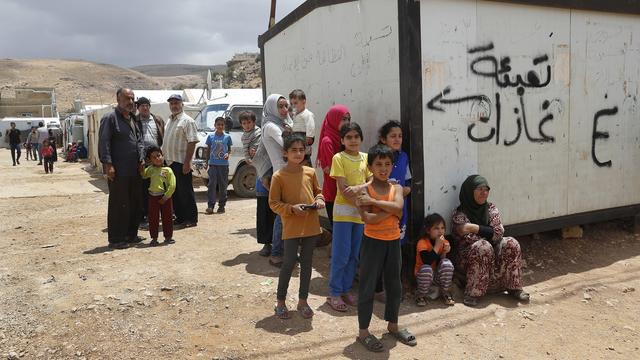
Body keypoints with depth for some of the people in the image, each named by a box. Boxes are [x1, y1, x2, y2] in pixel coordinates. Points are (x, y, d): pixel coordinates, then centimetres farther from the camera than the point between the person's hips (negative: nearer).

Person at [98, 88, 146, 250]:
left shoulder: (133, 118, 17)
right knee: (118, 205, -2)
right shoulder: (110, 118, -8)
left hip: (135, 170, 8)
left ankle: (131, 235, 25)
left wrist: (141, 160, 8)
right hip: (119, 171, -8)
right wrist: (108, 165, -18)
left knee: (136, 204, 12)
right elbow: (103, 143, -13)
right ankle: (115, 239, 7)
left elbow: (139, 140, 19)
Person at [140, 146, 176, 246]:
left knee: (167, 217, 6)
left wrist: (165, 197, -14)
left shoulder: (168, 170, -7)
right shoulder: (150, 169, 6)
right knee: (153, 218, 7)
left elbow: (172, 186, -11)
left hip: (165, 197, -3)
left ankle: (168, 236, 18)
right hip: (153, 197, 3)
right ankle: (154, 238, 16)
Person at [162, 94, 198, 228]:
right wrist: (163, 157, 15)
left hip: (181, 162, -8)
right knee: (174, 192, 13)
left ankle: (191, 219, 4)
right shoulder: (169, 120, 17)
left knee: (186, 192, -4)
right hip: (169, 162, 8)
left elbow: (192, 142, -16)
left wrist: (187, 162, -21)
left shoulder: (187, 120, -9)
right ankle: (180, 217, 22)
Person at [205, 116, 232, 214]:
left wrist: (228, 154, -10)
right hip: (213, 164, 0)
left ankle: (222, 205, 13)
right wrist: (207, 161, 4)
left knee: (223, 185, 5)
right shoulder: (211, 136, 5)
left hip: (224, 164, 0)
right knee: (212, 184, -5)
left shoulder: (227, 137, 4)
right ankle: (211, 205, -4)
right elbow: (208, 149, 11)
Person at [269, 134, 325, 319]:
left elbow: (318, 191, 17)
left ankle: (303, 301, 27)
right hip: (291, 227, -4)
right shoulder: (279, 176, -9)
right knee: (288, 264, 2)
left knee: (306, 264, 13)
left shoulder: (310, 172, 3)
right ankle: (281, 301, 20)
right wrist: (292, 208, -20)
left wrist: (320, 200, -5)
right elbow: (273, 203, -7)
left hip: (311, 226, 4)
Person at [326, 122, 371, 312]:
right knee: (341, 255, -2)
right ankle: (334, 293, 10)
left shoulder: (366, 158, 9)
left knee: (354, 254, 11)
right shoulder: (339, 158, -6)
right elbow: (343, 189, -13)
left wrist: (359, 187, -17)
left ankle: (346, 289, 25)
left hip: (361, 211, 5)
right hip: (344, 210, -5)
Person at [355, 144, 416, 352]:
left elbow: (398, 208, -19)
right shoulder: (364, 190, -10)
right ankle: (363, 331, 16)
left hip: (393, 241, 5)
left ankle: (393, 325, 35)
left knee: (395, 286, 16)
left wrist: (373, 201, -21)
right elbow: (367, 218, -22)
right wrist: (391, 210, -18)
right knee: (368, 286, 4)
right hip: (373, 242, -4)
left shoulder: (396, 188, 2)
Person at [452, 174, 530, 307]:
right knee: (483, 247, -36)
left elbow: (499, 233, -9)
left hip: (491, 253, 5)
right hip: (467, 257, -4)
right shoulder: (460, 213, -11)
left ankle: (514, 287, -10)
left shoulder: (491, 209, 3)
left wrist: (476, 228, -17)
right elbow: (469, 240, -19)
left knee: (511, 244, -21)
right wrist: (487, 232, -12)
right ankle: (473, 293, -29)